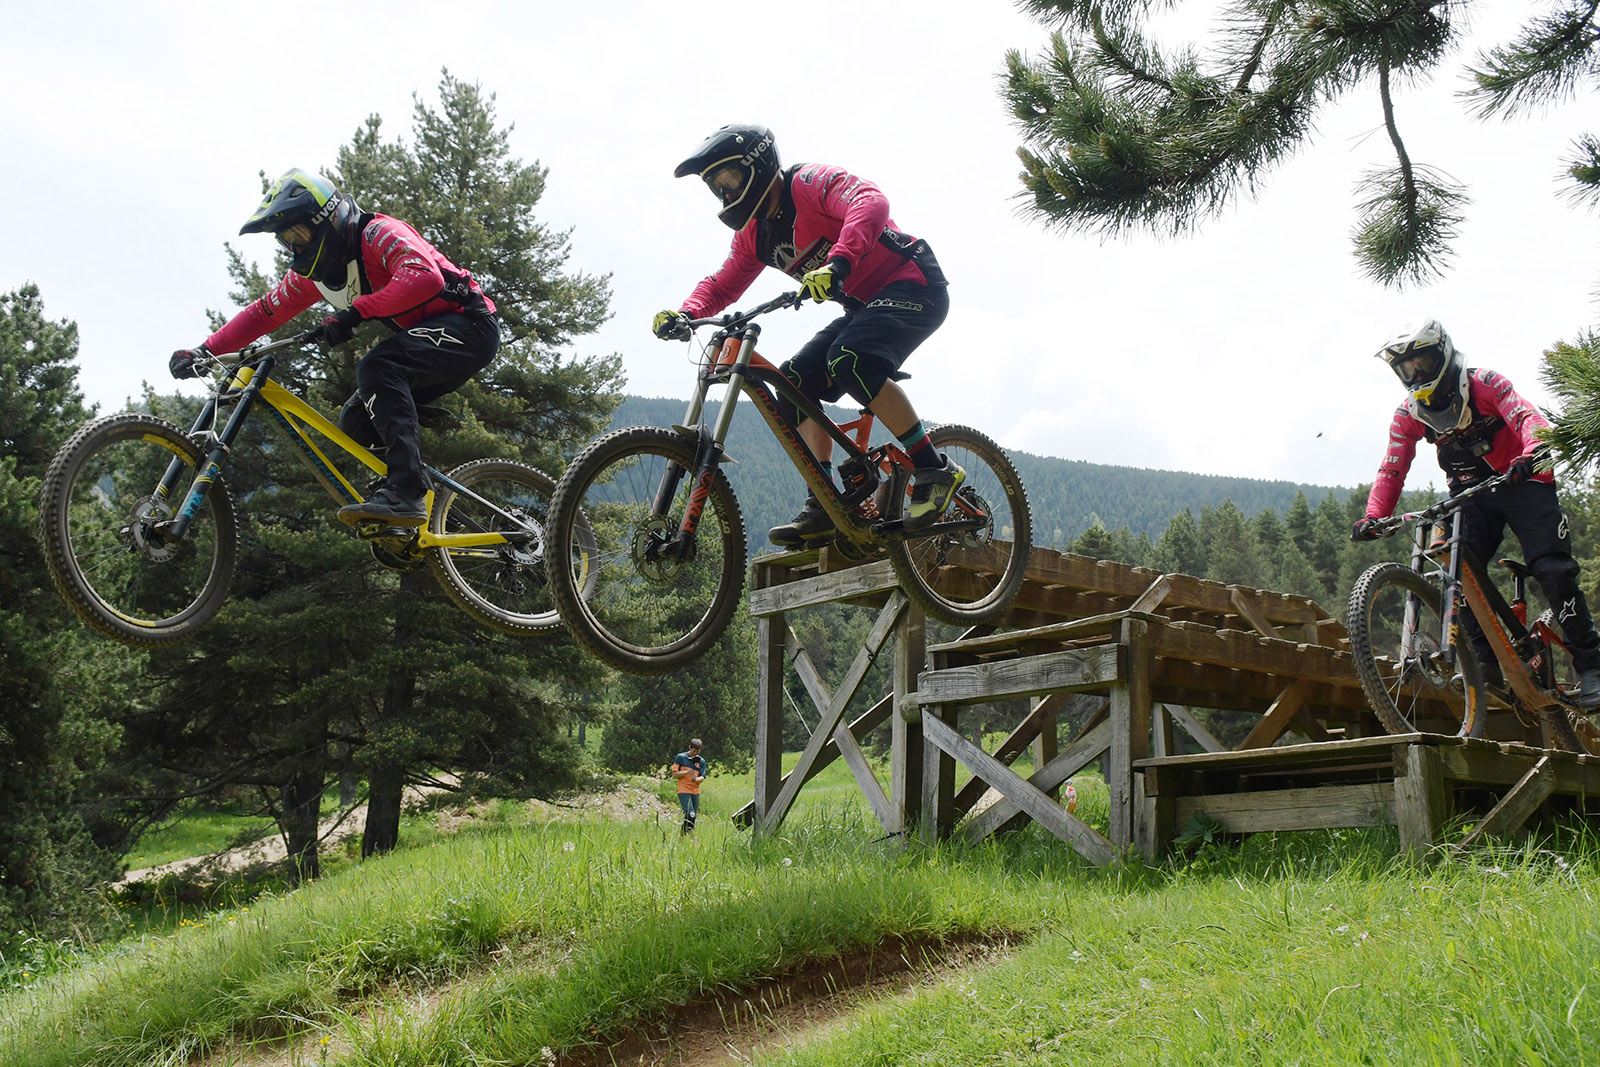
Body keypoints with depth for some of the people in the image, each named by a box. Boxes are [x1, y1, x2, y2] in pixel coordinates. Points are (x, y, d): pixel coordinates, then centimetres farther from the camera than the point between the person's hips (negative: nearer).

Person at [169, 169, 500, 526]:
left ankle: (404, 493, -38)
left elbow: (424, 277, -35)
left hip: (470, 325, -9)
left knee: (376, 367, -30)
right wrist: (204, 351, 3)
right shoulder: (313, 272, 8)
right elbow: (263, 312, 13)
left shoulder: (378, 233, -18)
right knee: (356, 420, -1)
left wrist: (354, 312, -36)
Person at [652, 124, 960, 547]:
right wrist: (683, 313, -9)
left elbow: (871, 203, -34)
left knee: (849, 360, -32)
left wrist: (837, 262, -50)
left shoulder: (808, 182, -17)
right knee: (798, 381, -4)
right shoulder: (753, 234, 10)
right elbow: (721, 286, 12)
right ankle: (824, 507, -4)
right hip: (863, 306, 9)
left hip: (912, 286, -9)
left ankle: (934, 469, -22)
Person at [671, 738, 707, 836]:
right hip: (684, 791, -4)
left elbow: (702, 777, 2)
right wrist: (687, 772, -17)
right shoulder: (680, 757, 0)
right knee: (690, 814, -18)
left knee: (694, 816, 5)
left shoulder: (701, 761, 8)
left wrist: (696, 779, -20)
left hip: (696, 792, 4)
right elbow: (674, 774, -2)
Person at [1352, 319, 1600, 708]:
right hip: (1471, 496, 4)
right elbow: (1391, 470, -5)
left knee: (1554, 571, -16)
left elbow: (1528, 417, -27)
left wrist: (1531, 454, -50)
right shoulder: (1408, 414, -2)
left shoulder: (1484, 384, -13)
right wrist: (1374, 516, -22)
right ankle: (1485, 660, -12)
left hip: (1521, 482, -4)